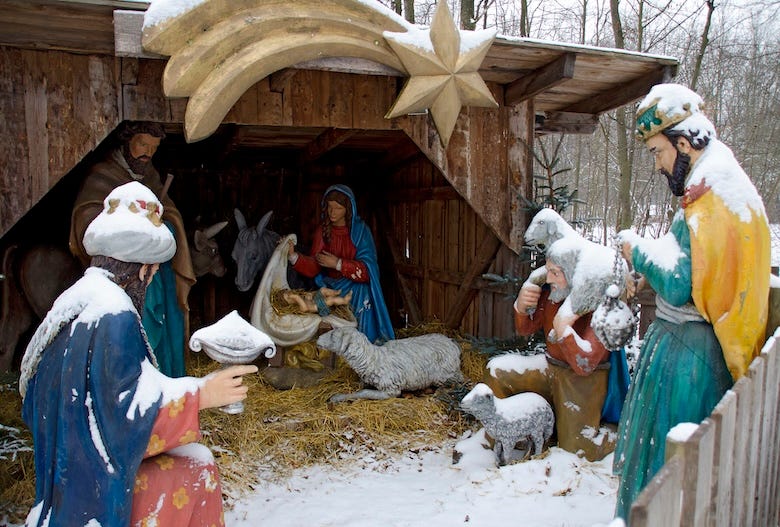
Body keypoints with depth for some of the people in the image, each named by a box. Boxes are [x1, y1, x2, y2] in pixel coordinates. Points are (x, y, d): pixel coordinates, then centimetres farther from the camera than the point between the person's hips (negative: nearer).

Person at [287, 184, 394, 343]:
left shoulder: (361, 230, -8)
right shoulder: (323, 230, 4)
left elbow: (366, 270, -15)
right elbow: (314, 267, -4)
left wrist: (338, 264, -22)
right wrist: (293, 256, -21)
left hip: (357, 293, -3)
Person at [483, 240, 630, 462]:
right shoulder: (551, 292, -11)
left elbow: (584, 365, -28)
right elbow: (526, 330, 4)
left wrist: (563, 328, -40)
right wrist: (522, 306, -18)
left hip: (585, 379, -5)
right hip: (552, 367, 5)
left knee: (577, 450, -3)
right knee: (496, 370, -10)